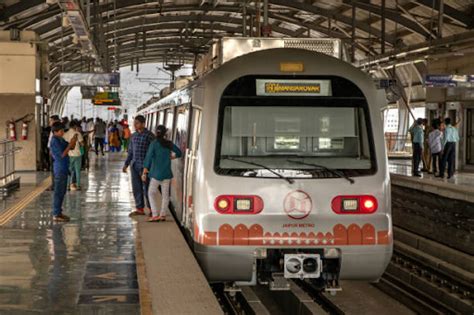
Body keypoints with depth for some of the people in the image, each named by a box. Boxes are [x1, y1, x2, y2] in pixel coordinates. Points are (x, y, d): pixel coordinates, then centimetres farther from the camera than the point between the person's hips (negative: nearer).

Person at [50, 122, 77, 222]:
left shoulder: (60, 139, 12)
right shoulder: (54, 141, -16)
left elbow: (71, 147, 16)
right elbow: (62, 154, -21)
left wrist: (73, 142, -4)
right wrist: (70, 143, -18)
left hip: (64, 168, 10)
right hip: (60, 169, -10)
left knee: (62, 191, 15)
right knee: (59, 192, -5)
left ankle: (58, 212, 22)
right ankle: (56, 215, -1)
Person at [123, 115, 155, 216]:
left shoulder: (149, 135, -9)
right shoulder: (133, 136, 11)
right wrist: (126, 164, 17)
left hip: (145, 166, -7)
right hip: (134, 165, 7)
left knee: (146, 188, -2)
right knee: (136, 188, 9)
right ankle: (140, 209, 17)